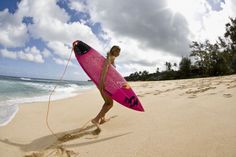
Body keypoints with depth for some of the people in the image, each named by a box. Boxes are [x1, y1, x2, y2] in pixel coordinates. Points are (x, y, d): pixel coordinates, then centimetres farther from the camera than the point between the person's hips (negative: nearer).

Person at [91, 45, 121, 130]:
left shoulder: (109, 57, 23)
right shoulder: (112, 57, -6)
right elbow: (106, 66, -25)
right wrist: (102, 81, -34)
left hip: (100, 82, 10)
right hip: (104, 82, -10)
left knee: (107, 102, 21)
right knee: (110, 104, -5)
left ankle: (102, 119, 25)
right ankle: (96, 119, -12)